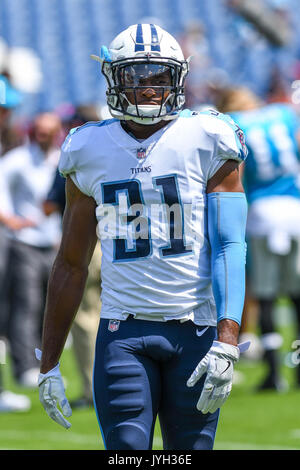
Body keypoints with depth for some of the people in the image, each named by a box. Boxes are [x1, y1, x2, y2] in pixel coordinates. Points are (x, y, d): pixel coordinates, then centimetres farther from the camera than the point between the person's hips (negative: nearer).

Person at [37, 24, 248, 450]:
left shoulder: (207, 145, 1)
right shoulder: (92, 153, 9)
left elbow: (229, 249, -5)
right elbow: (71, 265, 15)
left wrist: (227, 342, -17)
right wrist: (48, 365, 14)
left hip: (195, 331, -1)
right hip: (124, 331, 1)